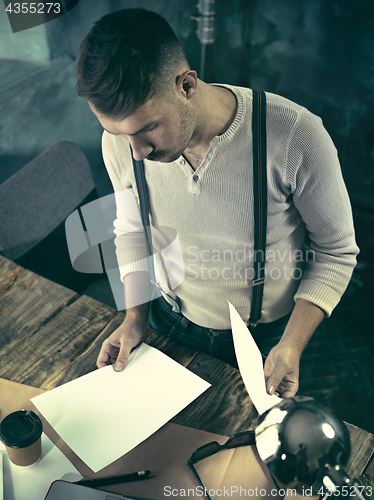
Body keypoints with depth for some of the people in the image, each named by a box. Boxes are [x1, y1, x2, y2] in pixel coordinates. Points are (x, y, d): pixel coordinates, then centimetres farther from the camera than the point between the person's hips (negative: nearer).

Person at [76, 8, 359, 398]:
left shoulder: (296, 137, -33)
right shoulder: (120, 140, -21)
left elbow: (336, 251, -17)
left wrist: (292, 347, -24)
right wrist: (135, 318, -7)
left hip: (264, 336, -2)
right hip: (169, 324, 3)